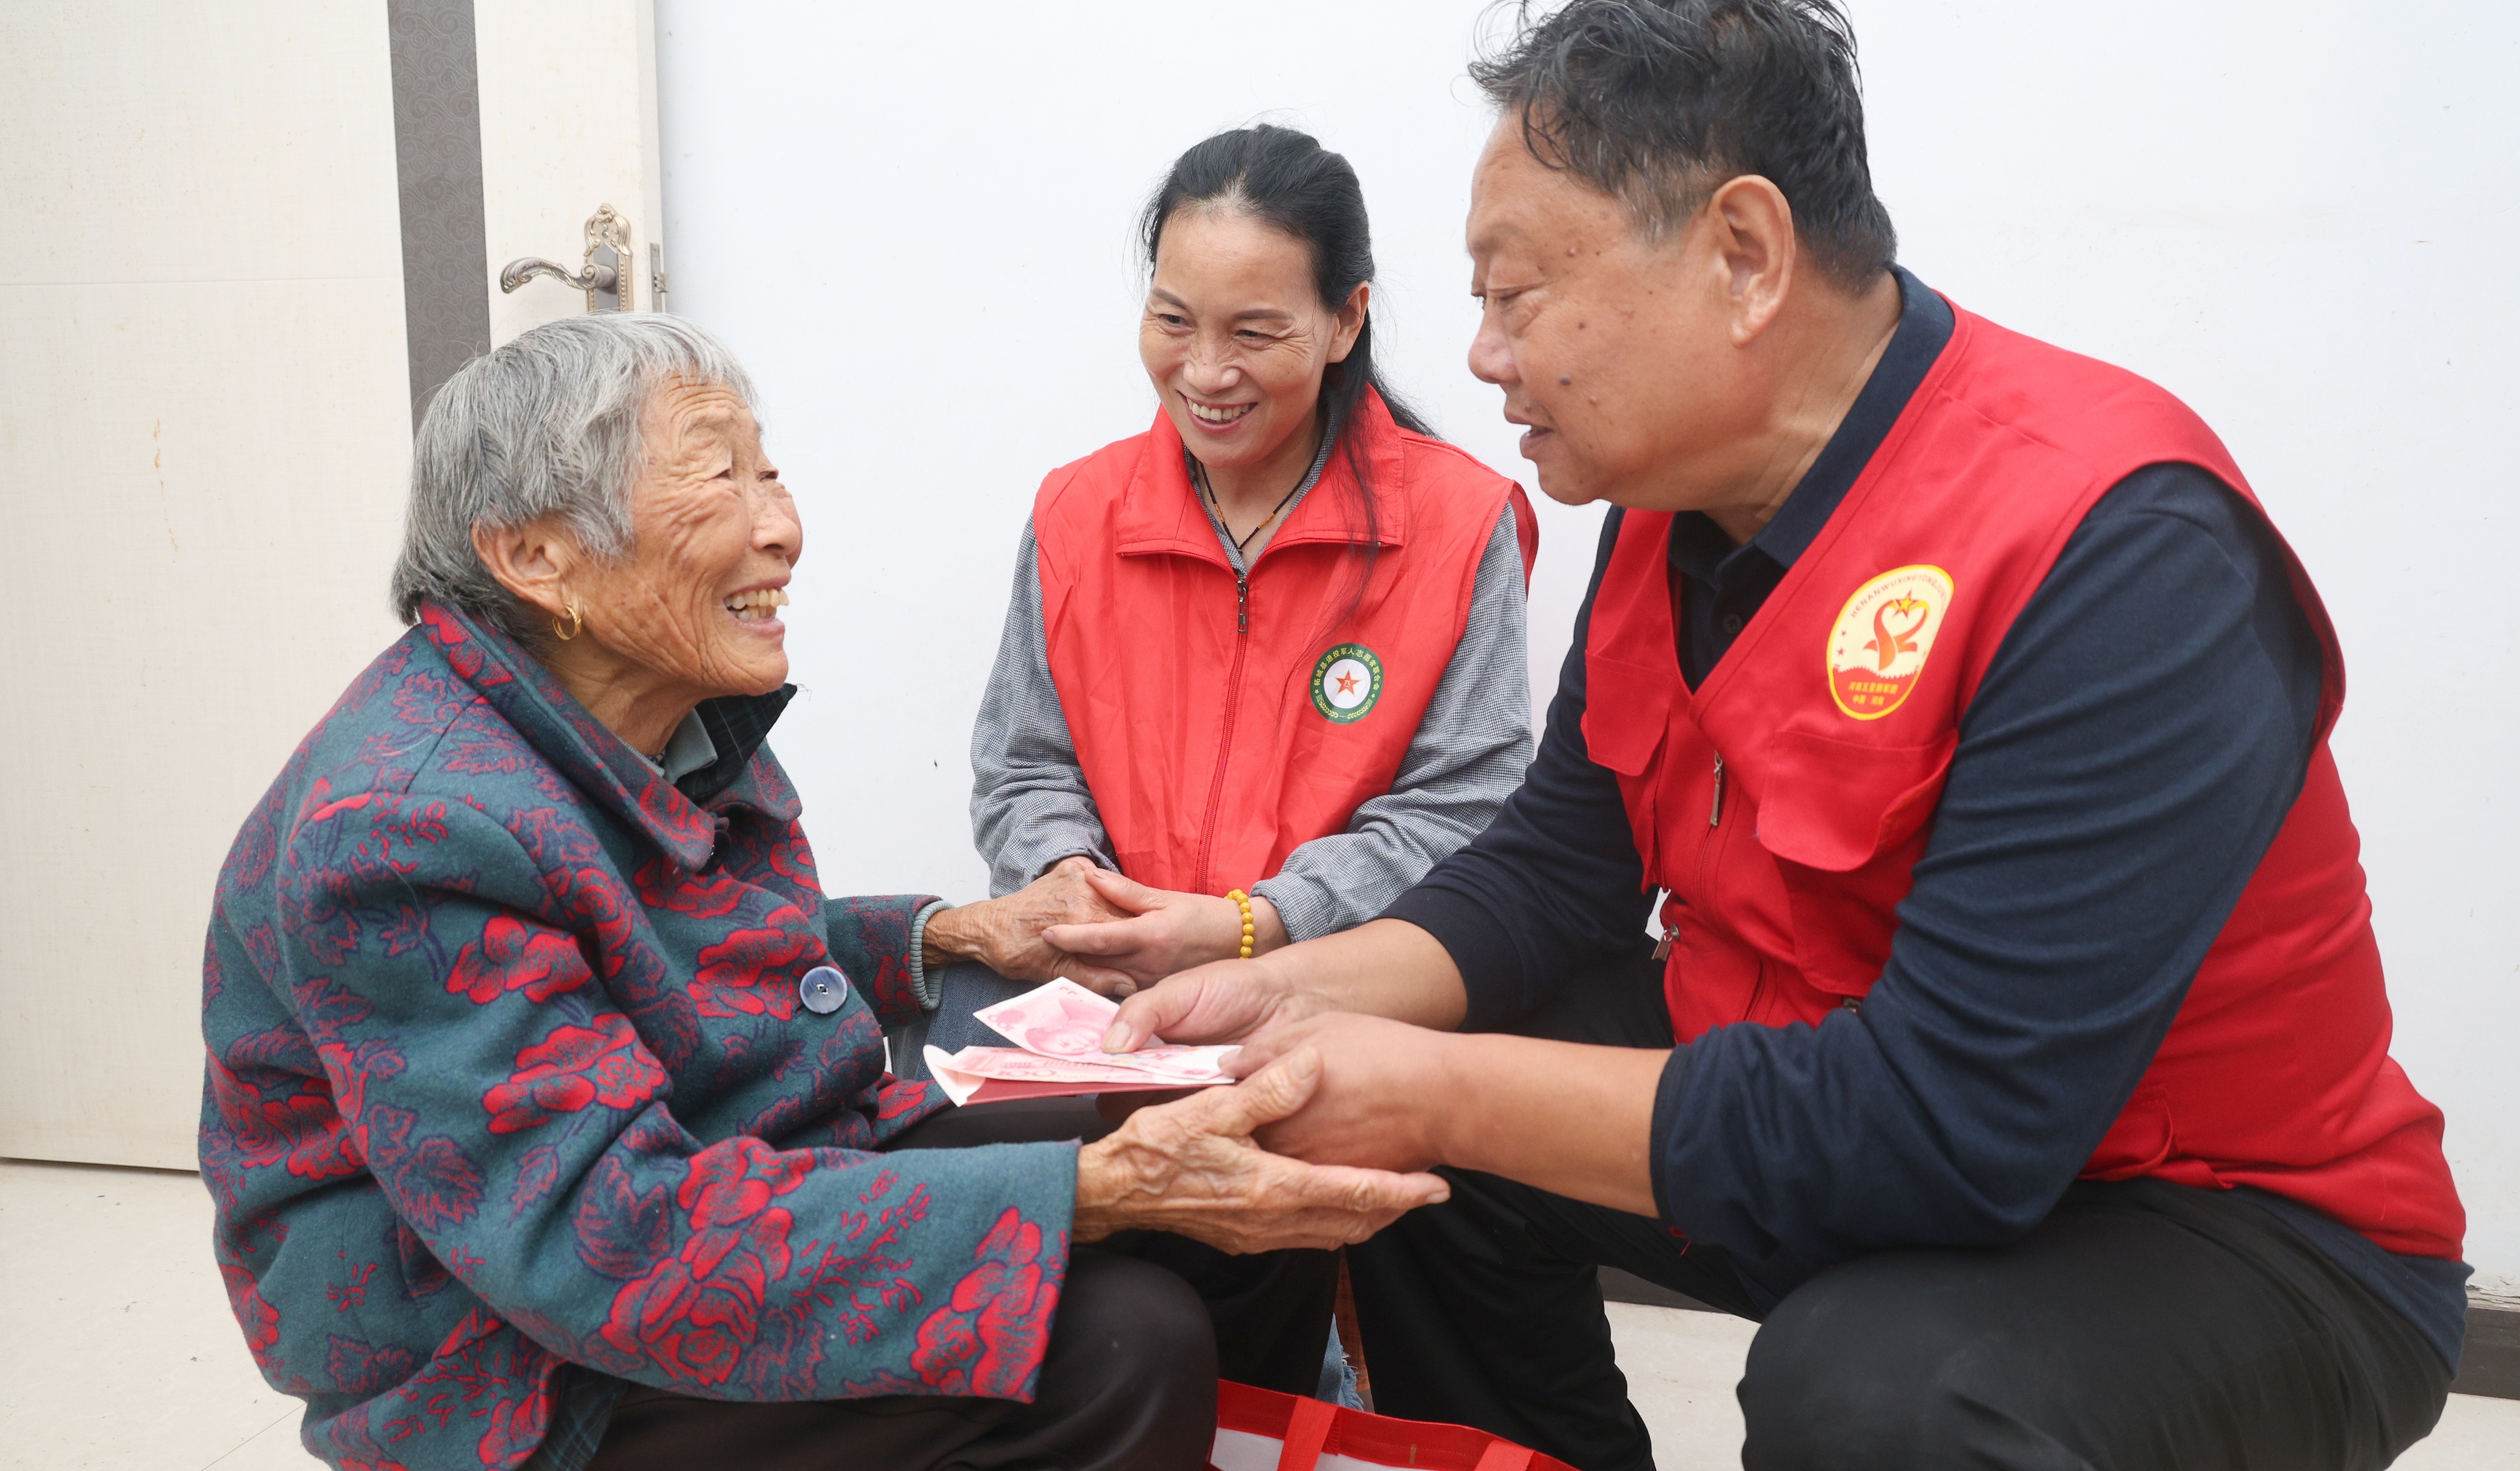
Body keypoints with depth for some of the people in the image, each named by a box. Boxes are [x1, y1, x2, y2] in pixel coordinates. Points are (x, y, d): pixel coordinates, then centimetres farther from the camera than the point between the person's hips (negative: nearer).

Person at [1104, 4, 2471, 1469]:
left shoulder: (2118, 551, -28)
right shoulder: (1676, 500, -2)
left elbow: (1942, 1126, -32)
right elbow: (1559, 866, 5)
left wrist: (1441, 1095, -27)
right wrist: (1305, 994, -11)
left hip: (2233, 1234, -7)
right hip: (1824, 1133, 7)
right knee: (1403, 1156, 4)